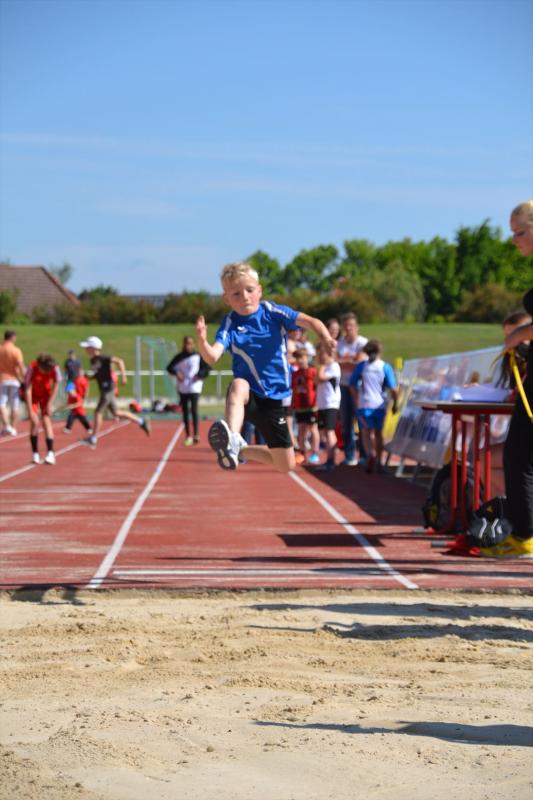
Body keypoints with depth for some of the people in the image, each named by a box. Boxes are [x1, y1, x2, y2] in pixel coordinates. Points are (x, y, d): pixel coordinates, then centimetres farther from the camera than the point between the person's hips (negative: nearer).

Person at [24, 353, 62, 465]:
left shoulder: (55, 369, -28)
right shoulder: (32, 368, -33)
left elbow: (56, 386, -12)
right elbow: (28, 389, -28)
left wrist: (50, 404, -12)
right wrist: (30, 410, -28)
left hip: (46, 395, 1)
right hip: (33, 395, -1)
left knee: (46, 421, -11)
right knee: (34, 422, -12)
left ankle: (50, 453, -17)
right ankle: (35, 454, -3)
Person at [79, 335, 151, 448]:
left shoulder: (102, 359, -14)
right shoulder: (93, 360, 11)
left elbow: (119, 361, -17)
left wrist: (123, 376, -21)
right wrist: (89, 376, 5)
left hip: (107, 390, -10)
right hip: (104, 390, 10)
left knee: (98, 412, -9)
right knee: (116, 413, 14)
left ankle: (93, 439, -6)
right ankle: (141, 421, 23)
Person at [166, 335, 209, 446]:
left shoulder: (198, 356, -1)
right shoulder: (179, 357, 6)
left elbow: (206, 368, 3)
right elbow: (170, 367, 9)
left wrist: (199, 375, -13)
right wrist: (176, 372, -9)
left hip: (194, 387, -3)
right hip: (182, 388, 3)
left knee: (194, 410, -10)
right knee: (185, 412, 7)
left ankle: (195, 435, -9)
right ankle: (188, 436, 14)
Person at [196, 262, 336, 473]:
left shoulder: (272, 312, -6)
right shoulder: (230, 323, -9)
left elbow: (310, 321, -16)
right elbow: (212, 357, -23)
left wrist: (326, 338, -37)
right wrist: (202, 341, -44)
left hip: (273, 399, 2)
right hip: (248, 394, -2)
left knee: (286, 465, 4)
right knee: (239, 385, -41)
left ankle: (242, 450, 28)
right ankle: (232, 442, -57)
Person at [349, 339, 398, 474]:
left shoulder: (361, 366, -1)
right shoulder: (385, 367, -5)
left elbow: (352, 385, 3)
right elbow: (393, 389, -9)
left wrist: (356, 400, 15)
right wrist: (395, 403, 4)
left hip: (364, 404, -1)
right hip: (380, 405, 1)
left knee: (366, 431, 2)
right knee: (378, 433, 15)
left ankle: (370, 454, -25)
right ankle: (378, 461, 20)